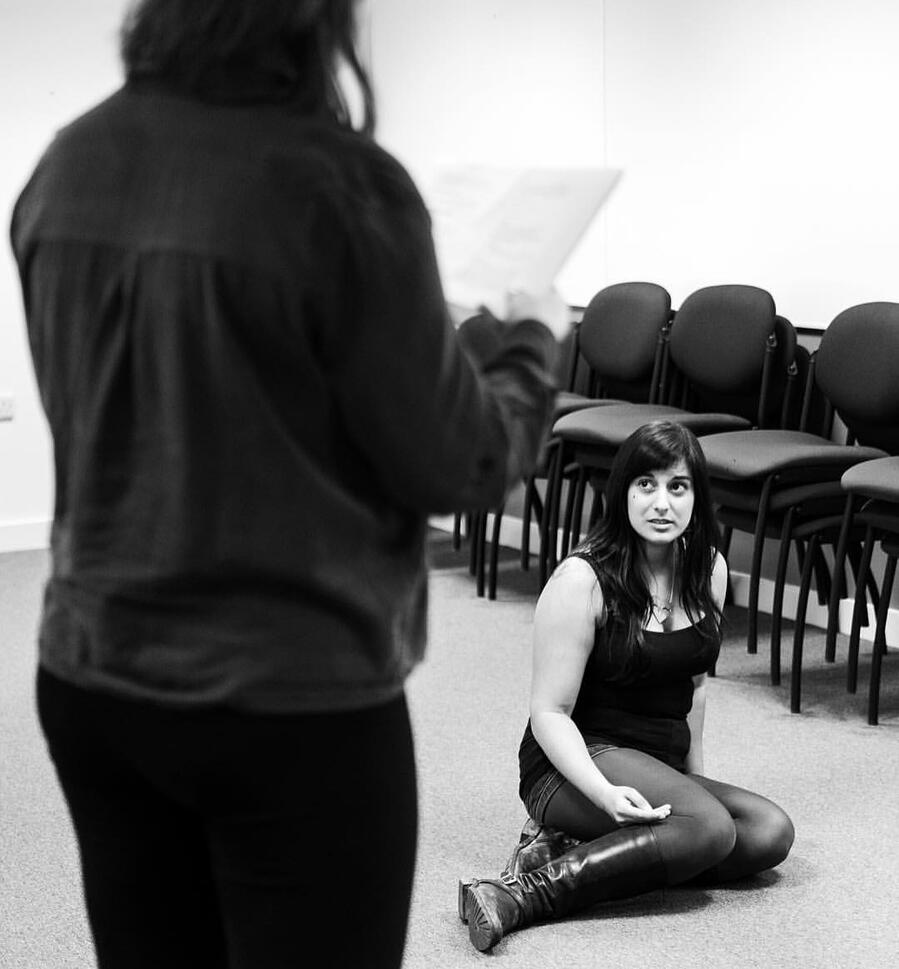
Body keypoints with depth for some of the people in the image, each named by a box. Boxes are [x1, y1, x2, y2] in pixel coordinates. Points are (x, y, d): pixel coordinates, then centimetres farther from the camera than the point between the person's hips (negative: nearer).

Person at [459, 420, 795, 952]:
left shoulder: (709, 569, 3)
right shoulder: (583, 580, -15)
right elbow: (549, 713, -15)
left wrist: (694, 776, 16)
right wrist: (602, 792, -30)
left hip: (663, 765, 7)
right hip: (580, 763, -7)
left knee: (770, 832, -16)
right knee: (708, 827, -30)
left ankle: (566, 847, -19)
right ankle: (523, 895, -32)